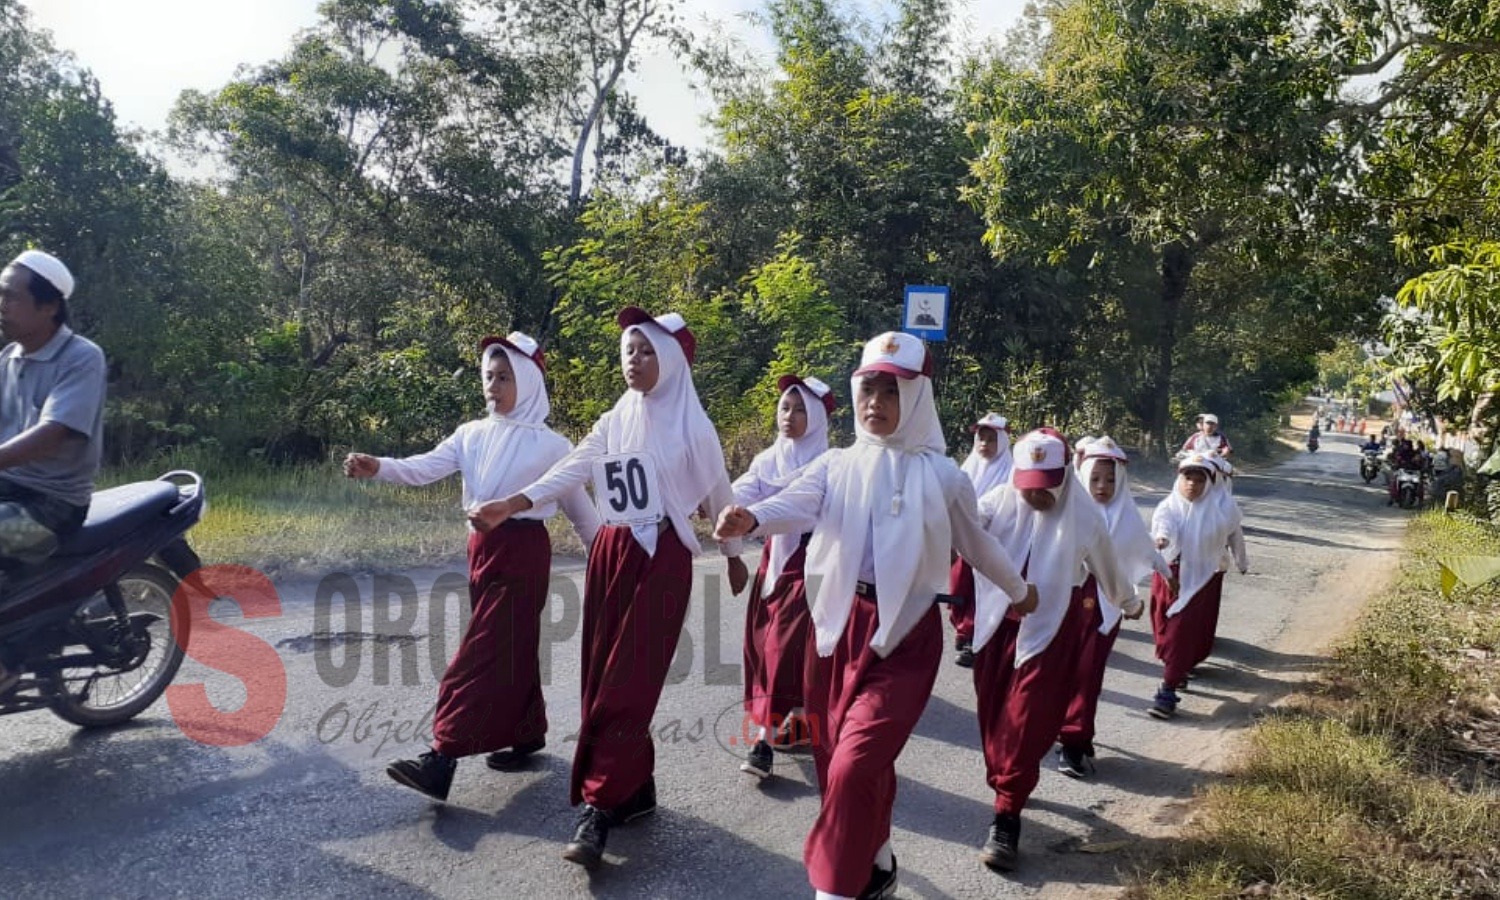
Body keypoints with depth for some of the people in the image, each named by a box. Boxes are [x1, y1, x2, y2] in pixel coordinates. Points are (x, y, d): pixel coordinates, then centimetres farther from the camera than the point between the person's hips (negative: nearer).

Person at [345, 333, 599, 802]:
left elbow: (578, 506, 2)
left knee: (483, 650, -9)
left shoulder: (549, 444, -6)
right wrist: (377, 467, -26)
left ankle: (442, 757, -10)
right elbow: (424, 468, -7)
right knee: (511, 646, 14)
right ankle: (527, 733, 28)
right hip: (482, 547, 6)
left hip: (523, 550, -6)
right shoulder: (472, 434, 6)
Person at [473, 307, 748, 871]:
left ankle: (598, 807, -7)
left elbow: (718, 494, 6)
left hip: (663, 558, -6)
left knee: (628, 684, -9)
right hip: (609, 554, 6)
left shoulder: (691, 425, -3)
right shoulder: (612, 423, 10)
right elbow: (570, 471, -2)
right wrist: (511, 504, -16)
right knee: (602, 680, 8)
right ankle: (635, 789, 20)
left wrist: (732, 555, 15)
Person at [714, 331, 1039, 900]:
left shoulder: (941, 475, -3)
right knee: (841, 760, 15)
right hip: (837, 625, 3)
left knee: (854, 767, -12)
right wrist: (750, 519, -40)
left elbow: (975, 545, 13)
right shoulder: (836, 465, 1)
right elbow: (795, 505, -18)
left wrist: (1017, 589, 27)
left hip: (905, 634, -3)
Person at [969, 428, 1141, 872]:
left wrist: (1129, 603, 26)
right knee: (994, 714, 9)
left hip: (1052, 626, -2)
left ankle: (1006, 817, -1)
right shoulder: (1000, 501, -6)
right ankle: (1006, 785, 32)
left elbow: (1106, 566, 11)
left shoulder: (1083, 515, -6)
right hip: (999, 621, 2)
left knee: (1028, 719, -7)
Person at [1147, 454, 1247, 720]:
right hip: (1169, 574, 2)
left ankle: (1168, 690, -8)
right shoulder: (1169, 505, -10)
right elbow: (1162, 523, -31)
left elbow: (1234, 535, 10)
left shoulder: (1223, 507, -8)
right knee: (1165, 629, 12)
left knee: (1184, 632, -8)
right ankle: (1178, 669, 40)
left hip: (1203, 578, -2)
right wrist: (1161, 537, -56)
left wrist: (1242, 562, 26)